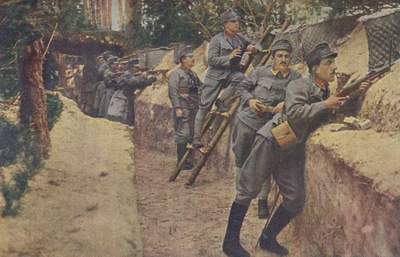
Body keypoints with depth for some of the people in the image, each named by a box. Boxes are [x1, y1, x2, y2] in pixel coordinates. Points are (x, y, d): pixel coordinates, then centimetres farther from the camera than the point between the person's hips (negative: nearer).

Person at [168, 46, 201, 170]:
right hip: (183, 109, -8)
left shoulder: (193, 74, 18)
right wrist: (177, 108, -20)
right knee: (183, 135, -7)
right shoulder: (176, 74, -6)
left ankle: (191, 161, 17)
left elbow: (200, 89, 22)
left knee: (193, 135, 9)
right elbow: (173, 92, -14)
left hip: (194, 109, 8)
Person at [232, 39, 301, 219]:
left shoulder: (295, 78, 1)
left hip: (269, 126, -1)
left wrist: (286, 103, -26)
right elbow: (243, 87, 9)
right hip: (247, 121, 1)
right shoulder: (260, 72, 1)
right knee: (241, 159, 11)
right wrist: (250, 100, -10)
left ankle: (262, 200, 22)